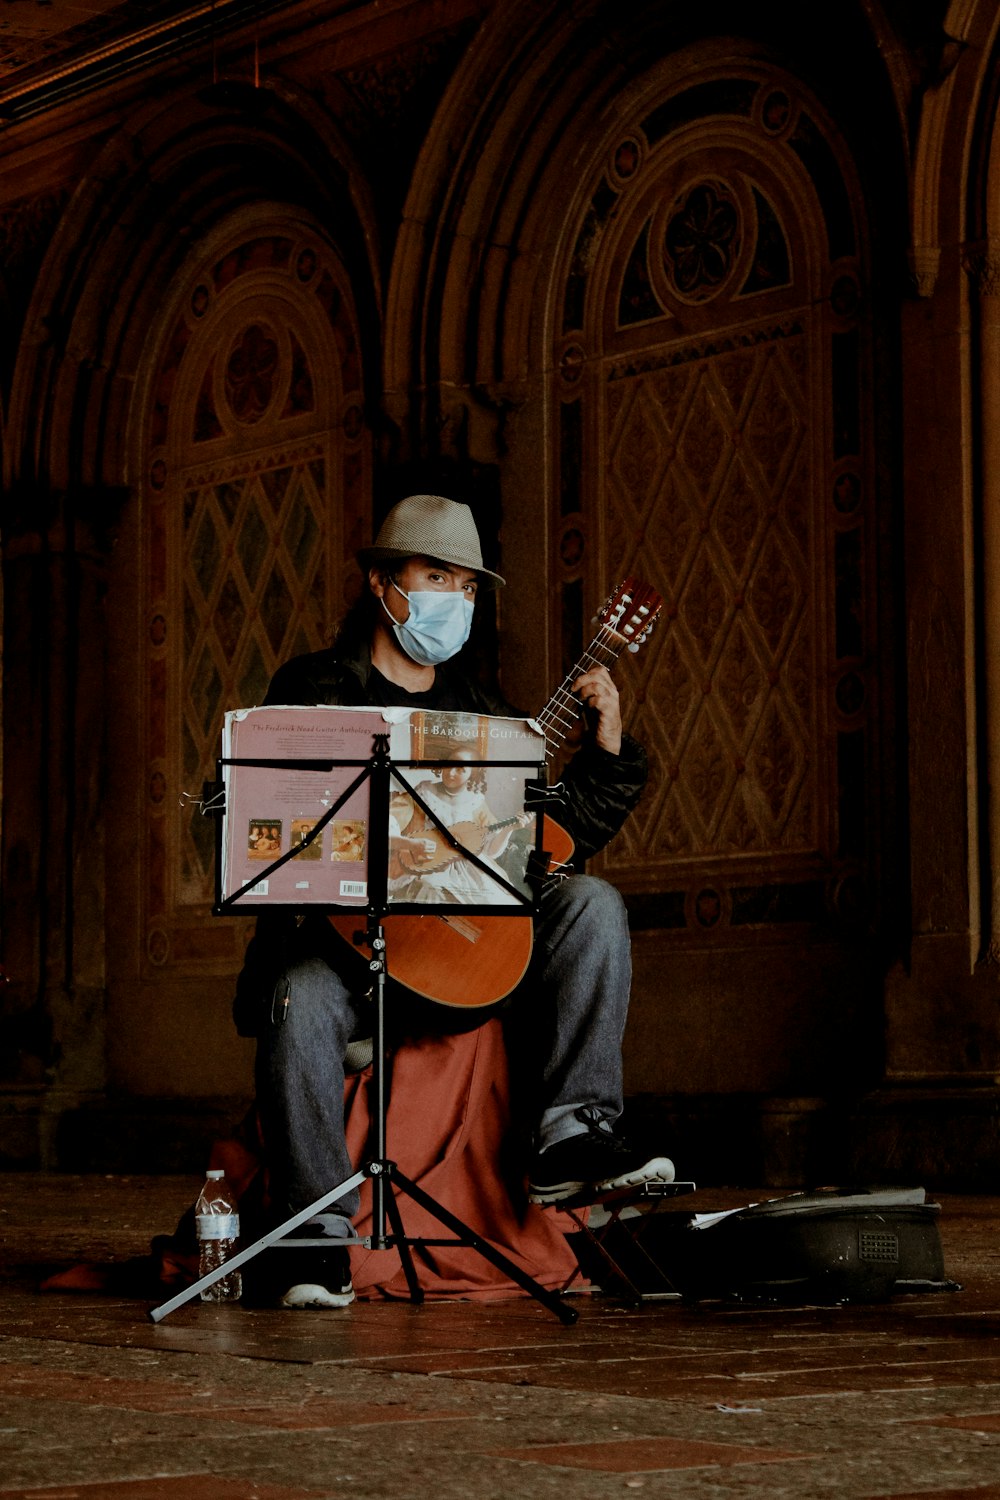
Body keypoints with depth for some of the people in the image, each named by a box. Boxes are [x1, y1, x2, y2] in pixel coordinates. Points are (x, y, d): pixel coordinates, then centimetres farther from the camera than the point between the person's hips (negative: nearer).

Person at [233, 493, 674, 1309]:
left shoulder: (482, 712, 19)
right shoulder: (313, 690, 7)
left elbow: (565, 836, 16)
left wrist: (607, 746, 3)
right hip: (341, 935, -4)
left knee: (591, 904, -18)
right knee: (300, 1004, -36)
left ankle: (573, 1134, -24)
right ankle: (319, 1236, -24)